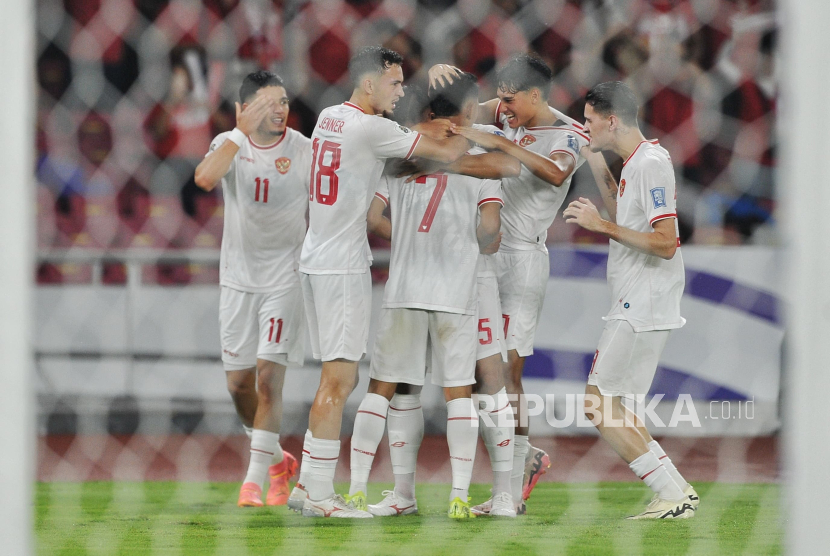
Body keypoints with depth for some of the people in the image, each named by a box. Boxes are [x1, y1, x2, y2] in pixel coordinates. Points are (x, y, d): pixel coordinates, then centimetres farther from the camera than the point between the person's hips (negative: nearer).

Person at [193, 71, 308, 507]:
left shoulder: (305, 150, -5)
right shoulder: (230, 144, -4)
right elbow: (205, 178, -27)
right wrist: (243, 131, -31)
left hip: (286, 277, -2)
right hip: (238, 275, 2)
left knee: (268, 375, -13)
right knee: (238, 383, 6)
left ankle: (254, 480, -9)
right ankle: (276, 459, 29)